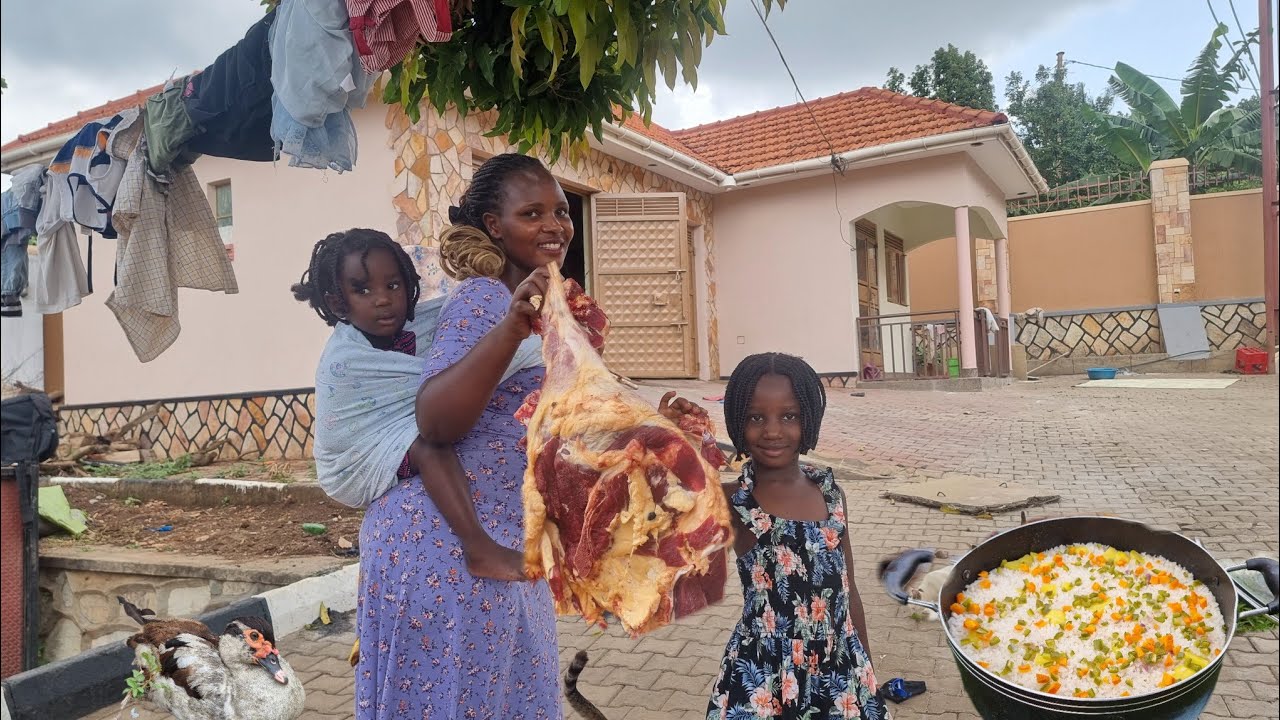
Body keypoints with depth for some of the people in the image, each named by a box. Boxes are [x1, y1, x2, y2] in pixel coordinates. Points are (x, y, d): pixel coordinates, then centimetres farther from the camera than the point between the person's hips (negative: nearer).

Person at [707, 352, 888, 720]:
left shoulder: (829, 492, 0)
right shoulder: (731, 501, -11)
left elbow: (848, 589, 9)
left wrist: (867, 672, 14)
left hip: (841, 674, 4)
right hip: (762, 681, -3)